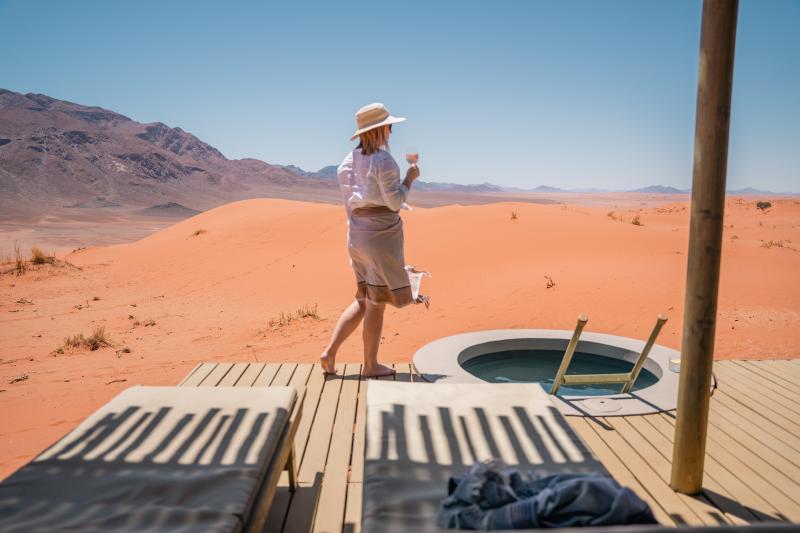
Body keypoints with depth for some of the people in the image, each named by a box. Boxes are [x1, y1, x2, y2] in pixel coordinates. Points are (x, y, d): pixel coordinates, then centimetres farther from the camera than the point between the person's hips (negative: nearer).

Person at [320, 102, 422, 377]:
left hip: (356, 235, 8)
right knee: (376, 303, 3)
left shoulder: (348, 162, 11)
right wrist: (410, 177, -1)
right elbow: (395, 202, -16)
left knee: (363, 300, 18)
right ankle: (370, 365, 15)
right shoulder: (384, 161, -14)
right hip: (381, 234, -8)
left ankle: (329, 352, 13)